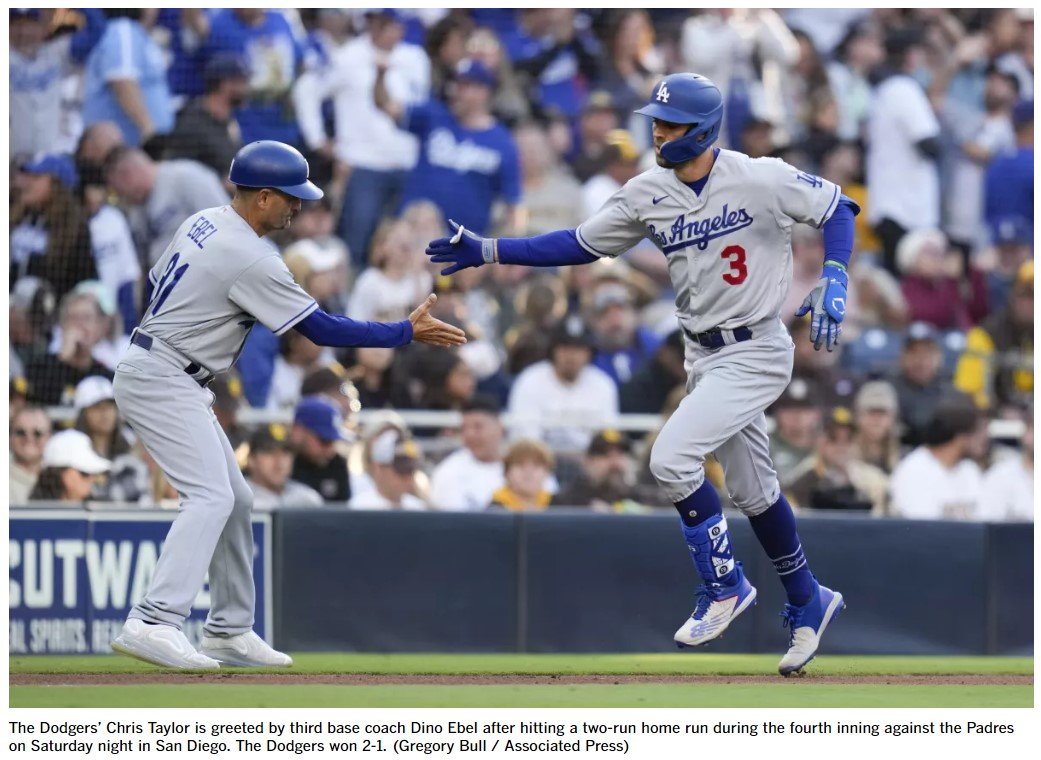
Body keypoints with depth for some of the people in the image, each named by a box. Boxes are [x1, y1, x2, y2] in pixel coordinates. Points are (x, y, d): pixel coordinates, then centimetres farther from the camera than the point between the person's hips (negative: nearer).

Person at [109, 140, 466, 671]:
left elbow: (157, 283, 20)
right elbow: (323, 330, -16)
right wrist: (408, 332, -11)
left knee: (235, 500, 13)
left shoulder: (201, 223, 9)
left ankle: (228, 632, 17)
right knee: (211, 497, -22)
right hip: (161, 382, -10)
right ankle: (153, 623, -35)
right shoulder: (250, 259, -19)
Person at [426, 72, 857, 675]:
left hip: (755, 353, -7)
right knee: (752, 489, 17)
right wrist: (487, 252, -2)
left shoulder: (762, 181, -18)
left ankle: (725, 584, 0)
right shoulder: (648, 195, -2)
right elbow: (581, 245, 4)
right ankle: (808, 603, 35)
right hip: (705, 355, 7)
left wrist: (834, 281, -20)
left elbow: (837, 207, -6)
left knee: (672, 457, -19)